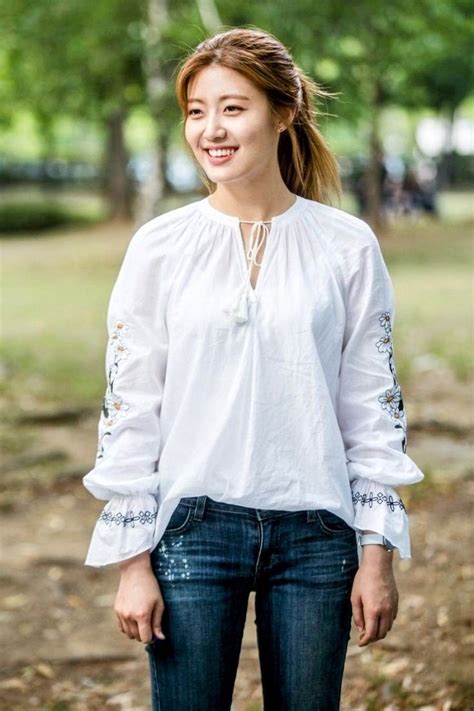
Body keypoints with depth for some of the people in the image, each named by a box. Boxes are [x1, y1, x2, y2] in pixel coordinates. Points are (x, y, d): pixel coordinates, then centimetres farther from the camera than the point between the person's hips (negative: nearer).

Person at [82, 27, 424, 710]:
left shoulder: (348, 245, 0)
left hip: (316, 532, 1)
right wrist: (133, 562, -2)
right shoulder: (159, 246, -1)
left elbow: (374, 404, 3)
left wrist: (377, 555, 1)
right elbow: (129, 408, 1)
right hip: (193, 527, 0)